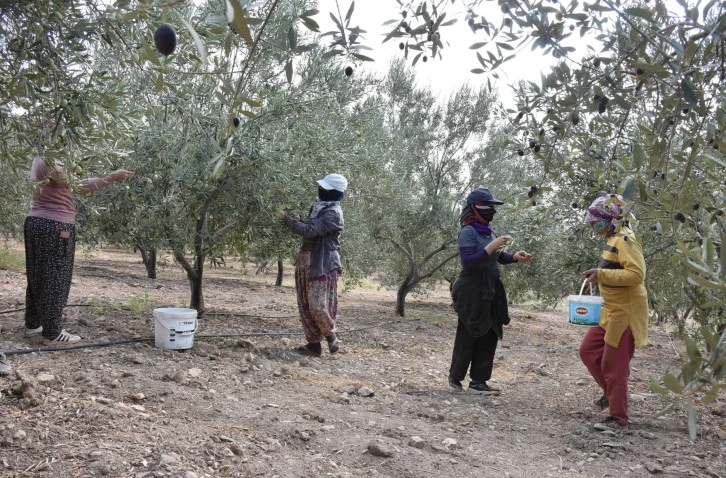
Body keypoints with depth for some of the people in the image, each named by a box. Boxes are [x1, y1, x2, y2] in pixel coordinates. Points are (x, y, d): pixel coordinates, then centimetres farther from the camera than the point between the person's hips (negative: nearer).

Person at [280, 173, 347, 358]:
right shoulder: (318, 206, 12)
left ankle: (330, 335, 16)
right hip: (306, 260, 9)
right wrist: (297, 220, 5)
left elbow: (310, 230, -23)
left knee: (318, 305, -9)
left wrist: (287, 219, -13)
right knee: (305, 305, 7)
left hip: (323, 264, -9)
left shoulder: (333, 213, -15)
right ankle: (314, 344, 14)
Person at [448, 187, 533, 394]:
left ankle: (478, 381, 14)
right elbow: (468, 263, -22)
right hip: (471, 292, -8)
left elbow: (498, 257, 19)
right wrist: (491, 247, -25)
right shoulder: (468, 232, -14)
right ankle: (455, 378, 17)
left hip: (490, 290, 8)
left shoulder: (489, 231, 10)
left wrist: (515, 257, 1)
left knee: (489, 336, 8)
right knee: (468, 337, 2)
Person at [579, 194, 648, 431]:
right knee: (588, 350, 14)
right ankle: (611, 392, 31)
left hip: (625, 312, -10)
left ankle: (619, 418, 11)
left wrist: (602, 274, -27)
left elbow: (636, 274, -27)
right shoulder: (614, 239, 10)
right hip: (612, 310, 10)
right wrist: (599, 276, 9)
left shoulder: (624, 239, -19)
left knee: (614, 365, -1)